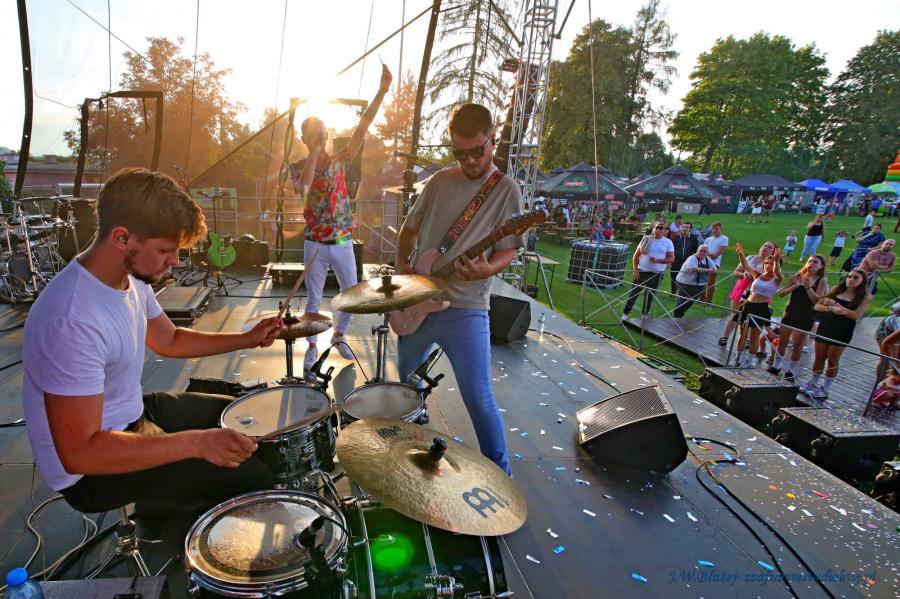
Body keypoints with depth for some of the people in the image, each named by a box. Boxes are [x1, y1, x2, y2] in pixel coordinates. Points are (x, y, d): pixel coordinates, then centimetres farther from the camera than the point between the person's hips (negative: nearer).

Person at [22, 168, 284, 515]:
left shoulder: (130, 279, -4)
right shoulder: (73, 322, -34)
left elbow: (170, 341, 12)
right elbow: (79, 452, -34)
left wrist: (246, 340, 0)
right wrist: (197, 442, -38)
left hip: (132, 412, 9)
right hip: (89, 471, -9)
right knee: (252, 478, -16)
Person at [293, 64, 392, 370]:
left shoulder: (340, 160, 2)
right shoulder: (299, 168, -1)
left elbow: (362, 127, -9)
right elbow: (303, 187, -26)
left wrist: (382, 91, -19)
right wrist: (314, 153, -21)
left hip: (343, 243, 2)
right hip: (315, 244, -2)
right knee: (314, 299, 8)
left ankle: (338, 336, 33)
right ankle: (312, 346, 26)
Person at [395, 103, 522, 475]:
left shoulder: (505, 189, -5)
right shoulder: (439, 181, 9)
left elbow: (508, 249, -8)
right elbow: (410, 227, 20)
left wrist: (487, 269, -28)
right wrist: (402, 261, 6)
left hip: (464, 310, -5)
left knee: (479, 399, -9)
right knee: (403, 378, 21)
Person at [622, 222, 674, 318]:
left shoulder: (668, 242, -1)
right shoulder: (646, 239, -1)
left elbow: (671, 259, -4)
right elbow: (636, 255, 2)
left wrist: (657, 260, -18)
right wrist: (635, 270, -6)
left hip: (656, 274, 0)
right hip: (641, 271, 0)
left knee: (650, 295, 11)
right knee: (633, 293, 1)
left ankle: (644, 315, 25)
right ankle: (625, 313, 10)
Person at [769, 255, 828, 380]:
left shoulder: (822, 281, -2)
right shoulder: (796, 277, 3)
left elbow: (818, 300, -13)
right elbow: (780, 293, -2)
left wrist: (808, 286, -21)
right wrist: (795, 285, -14)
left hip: (806, 317, -2)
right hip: (790, 313, 2)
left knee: (797, 345, 5)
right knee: (782, 341, 8)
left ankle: (790, 371, 17)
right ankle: (776, 366, 22)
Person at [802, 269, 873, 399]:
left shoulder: (865, 297, -3)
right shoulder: (837, 290, 6)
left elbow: (856, 315, -16)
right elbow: (817, 306, 2)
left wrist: (835, 304, -16)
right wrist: (831, 309, -18)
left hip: (843, 331, -3)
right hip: (825, 326, 3)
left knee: (833, 360, 3)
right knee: (819, 357, 9)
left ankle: (825, 389, 12)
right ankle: (813, 384, 23)